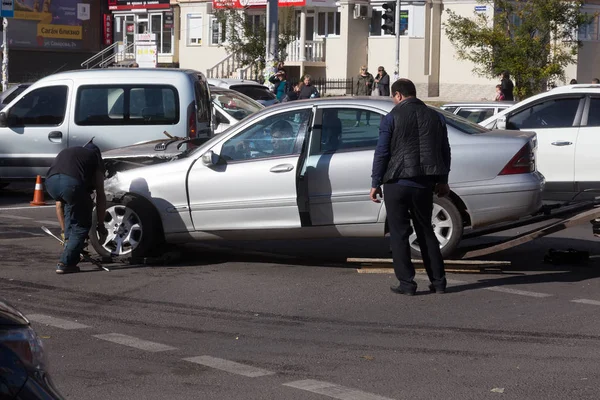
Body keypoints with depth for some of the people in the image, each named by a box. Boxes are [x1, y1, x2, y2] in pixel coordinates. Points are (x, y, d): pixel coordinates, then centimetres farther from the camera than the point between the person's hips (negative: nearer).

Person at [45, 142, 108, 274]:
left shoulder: (65, 153, 41)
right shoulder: (95, 157, 30)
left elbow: (59, 204, 42)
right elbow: (100, 196, 27)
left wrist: (64, 230, 49)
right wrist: (101, 225, 36)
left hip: (51, 181, 5)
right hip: (72, 182, -5)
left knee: (70, 206, 36)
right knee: (82, 225, 16)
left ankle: (69, 244, 31)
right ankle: (65, 263, 6)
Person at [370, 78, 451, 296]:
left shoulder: (392, 118, -6)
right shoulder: (435, 117, 9)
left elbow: (381, 153, -7)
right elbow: (445, 151, 14)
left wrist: (376, 183, -1)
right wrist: (442, 181, 23)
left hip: (397, 184, -5)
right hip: (424, 185, 5)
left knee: (399, 234, 2)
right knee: (426, 232, 14)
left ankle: (406, 283, -1)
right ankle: (438, 282, 12)